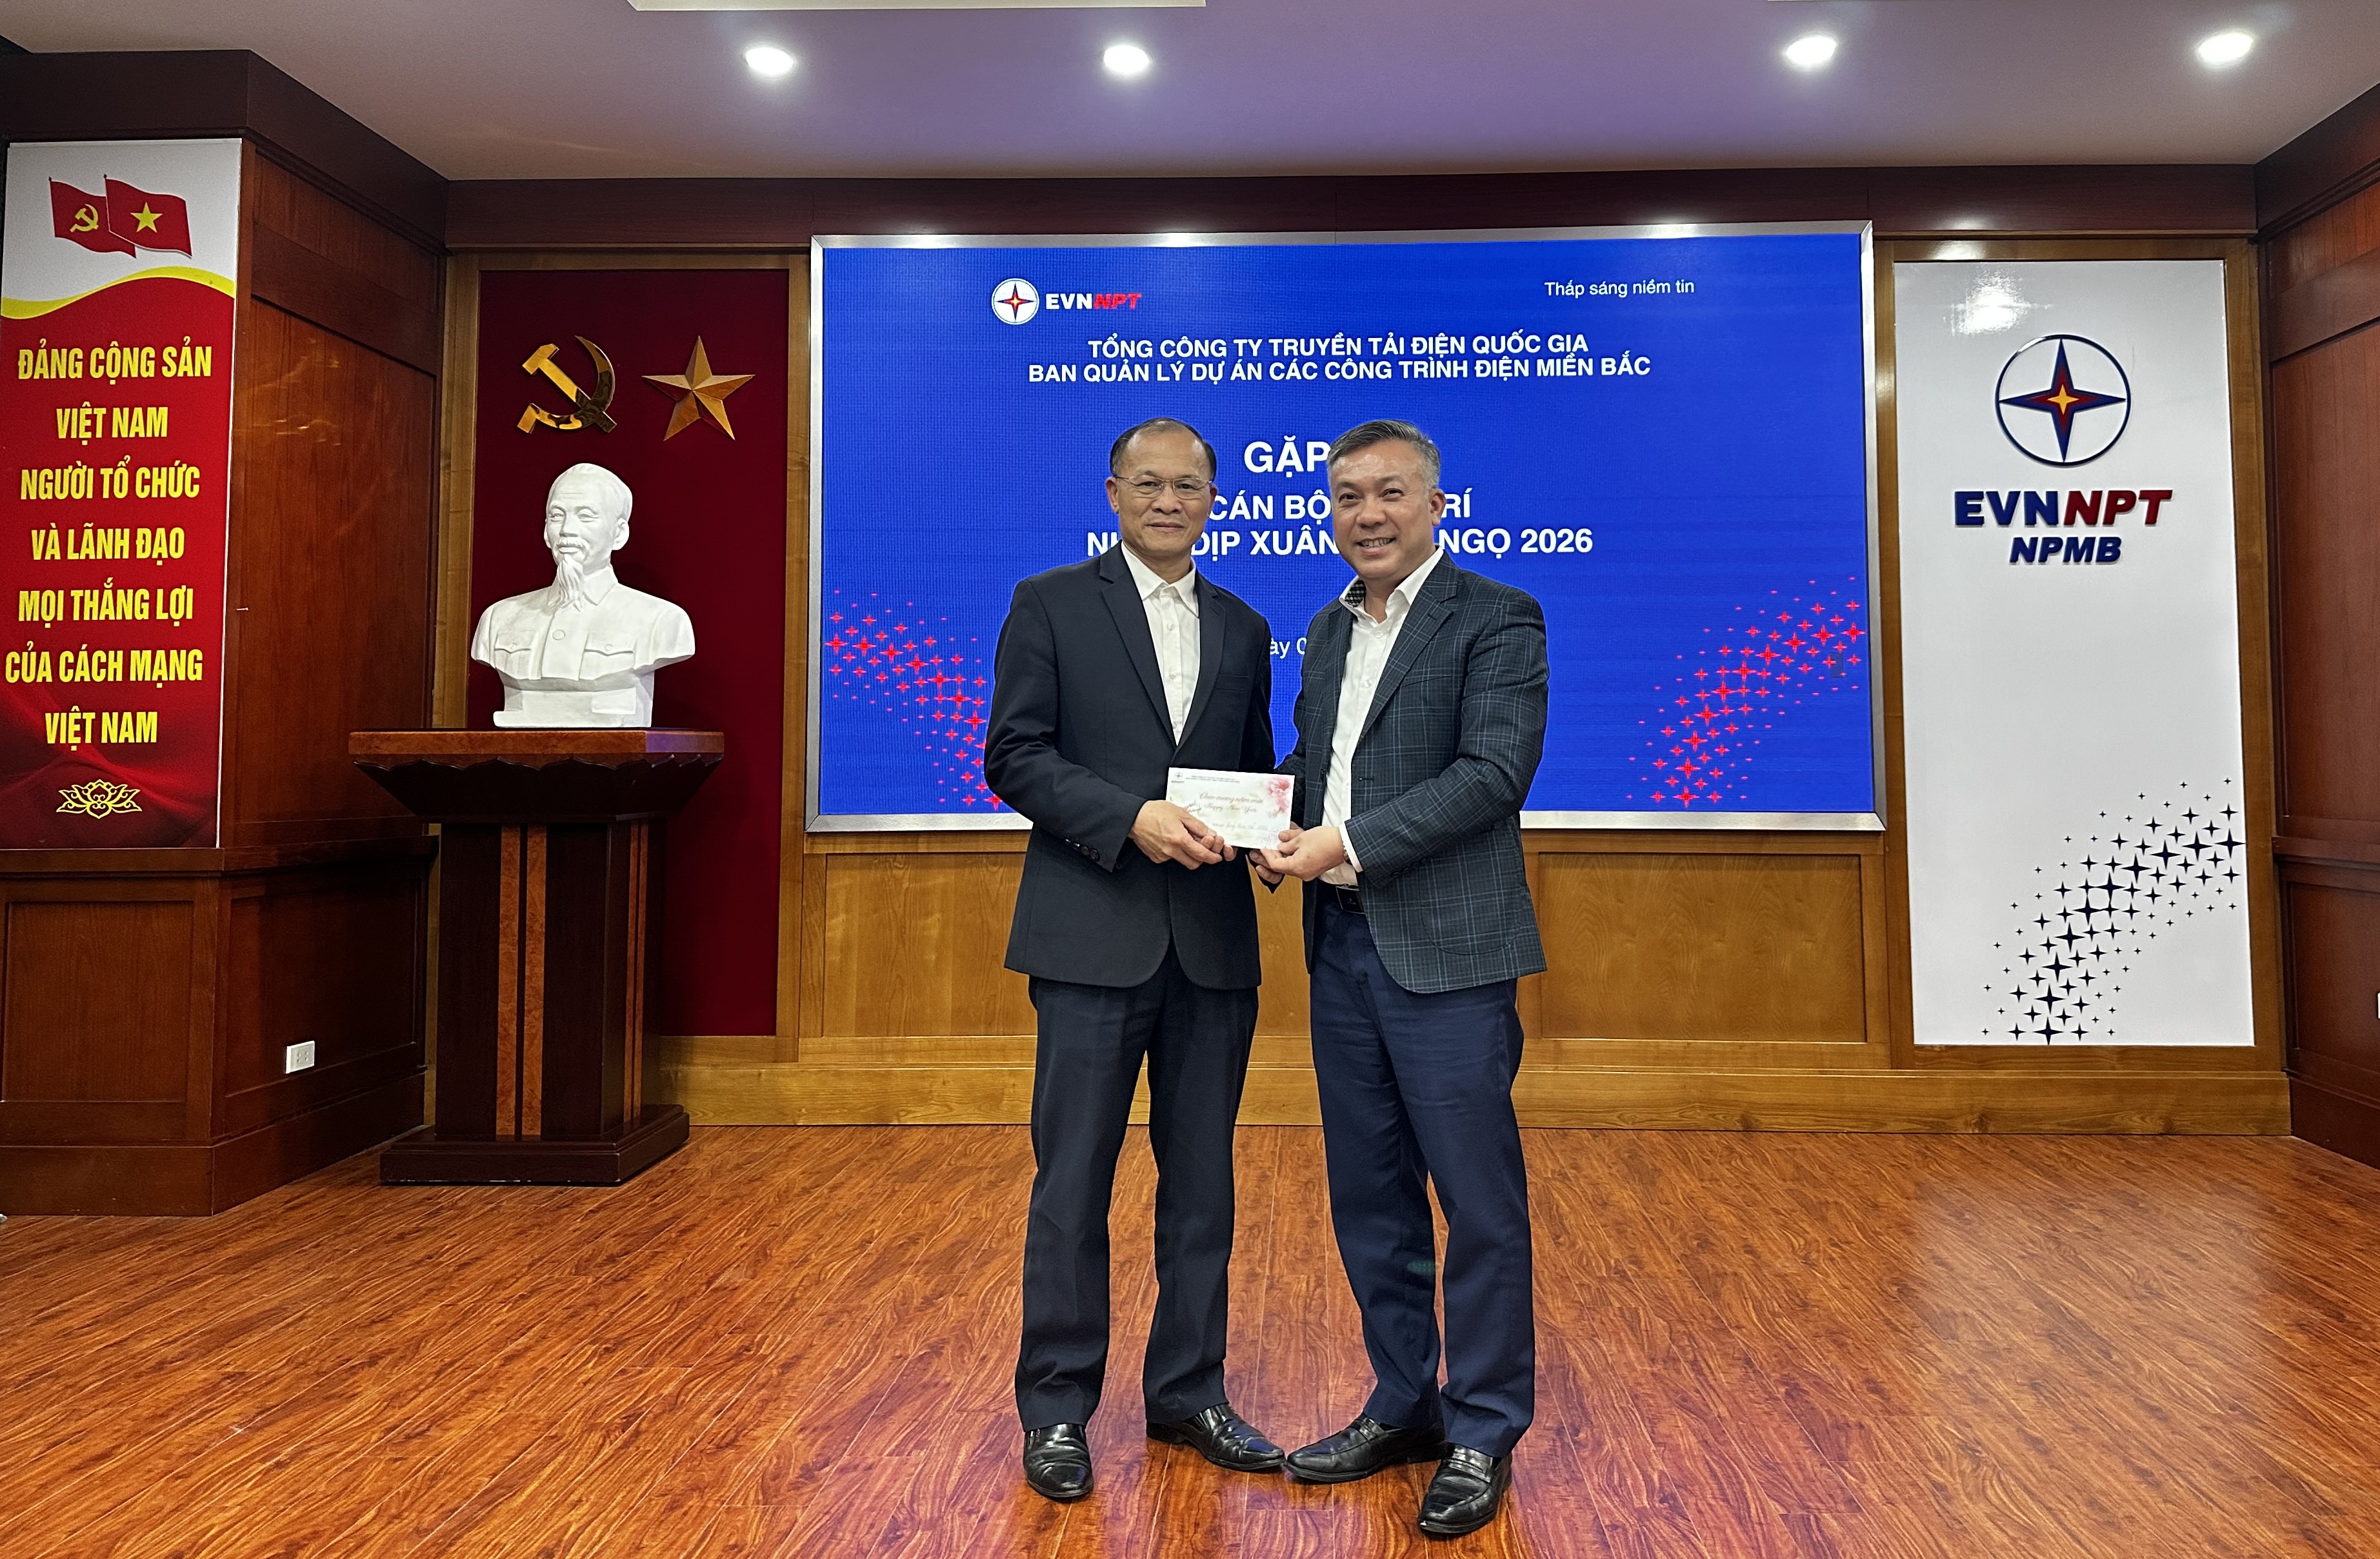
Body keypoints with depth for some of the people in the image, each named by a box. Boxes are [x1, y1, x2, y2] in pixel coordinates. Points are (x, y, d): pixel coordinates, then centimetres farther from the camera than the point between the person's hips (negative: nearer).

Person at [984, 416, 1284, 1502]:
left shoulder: (1242, 629, 15)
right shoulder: (1051, 605, 2)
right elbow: (1013, 755, -5)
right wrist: (1132, 818, -18)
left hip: (1216, 942, 4)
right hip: (1094, 935, -4)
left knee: (1201, 1179, 12)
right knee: (1073, 1180, 4)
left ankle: (1187, 1392, 28)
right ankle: (1057, 1407, 20)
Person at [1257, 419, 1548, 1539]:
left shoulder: (1496, 619, -6)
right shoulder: (1330, 628, 16)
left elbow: (1495, 770, -17)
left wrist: (1350, 842, -21)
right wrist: (1281, 823, -1)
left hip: (1445, 952, -7)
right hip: (1342, 947, 7)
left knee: (1479, 1202, 3)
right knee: (1367, 1195, 15)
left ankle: (1483, 1434, 20)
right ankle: (1402, 1406, 31)